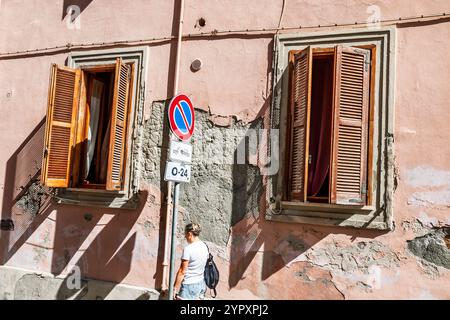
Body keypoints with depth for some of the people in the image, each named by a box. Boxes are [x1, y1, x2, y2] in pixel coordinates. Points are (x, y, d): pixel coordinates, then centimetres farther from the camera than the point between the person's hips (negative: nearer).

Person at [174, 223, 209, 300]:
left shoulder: (188, 249, -19)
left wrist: (175, 288, -9)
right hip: (201, 284, 8)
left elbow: (182, 272, -16)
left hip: (189, 285, -7)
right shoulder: (204, 246, 4)